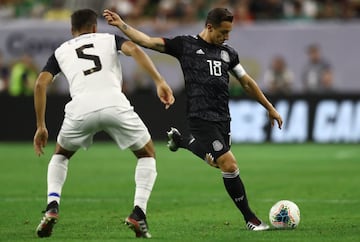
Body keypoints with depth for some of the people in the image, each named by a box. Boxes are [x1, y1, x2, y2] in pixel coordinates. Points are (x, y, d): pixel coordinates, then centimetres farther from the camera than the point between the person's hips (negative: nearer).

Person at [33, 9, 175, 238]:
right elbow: (134, 49, 4)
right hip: (114, 105, -1)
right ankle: (139, 213, 2)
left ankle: (52, 208, 10)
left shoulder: (60, 51, 28)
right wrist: (160, 82, -4)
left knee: (61, 155, 31)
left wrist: (41, 126, 18)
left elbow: (41, 84, 14)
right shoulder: (109, 39, 25)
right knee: (147, 154, 21)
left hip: (81, 109, 1)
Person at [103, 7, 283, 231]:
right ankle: (250, 219, -1)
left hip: (223, 118, 7)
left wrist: (270, 108, 22)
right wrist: (121, 24, -7)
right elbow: (147, 41, 0)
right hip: (201, 118, -7)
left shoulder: (228, 53, 13)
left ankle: (179, 140, 43)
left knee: (215, 161, 17)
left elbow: (247, 82, 21)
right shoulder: (186, 45, -1)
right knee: (230, 165, -13)